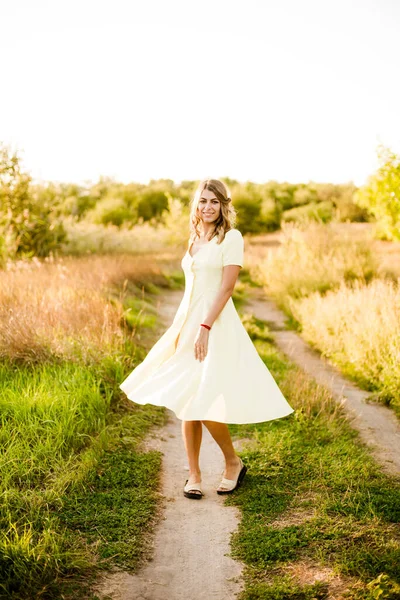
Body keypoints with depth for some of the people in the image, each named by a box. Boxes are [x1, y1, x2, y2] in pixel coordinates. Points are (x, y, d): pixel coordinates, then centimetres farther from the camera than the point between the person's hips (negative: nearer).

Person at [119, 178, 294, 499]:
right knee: (186, 404, 6)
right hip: (189, 322, 7)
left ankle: (234, 462, 14)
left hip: (216, 325, -7)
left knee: (204, 404, -11)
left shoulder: (231, 237, -6)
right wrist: (180, 328, 15)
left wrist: (205, 327, -20)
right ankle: (194, 475, 16)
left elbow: (226, 288, -14)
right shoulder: (195, 239, 15)